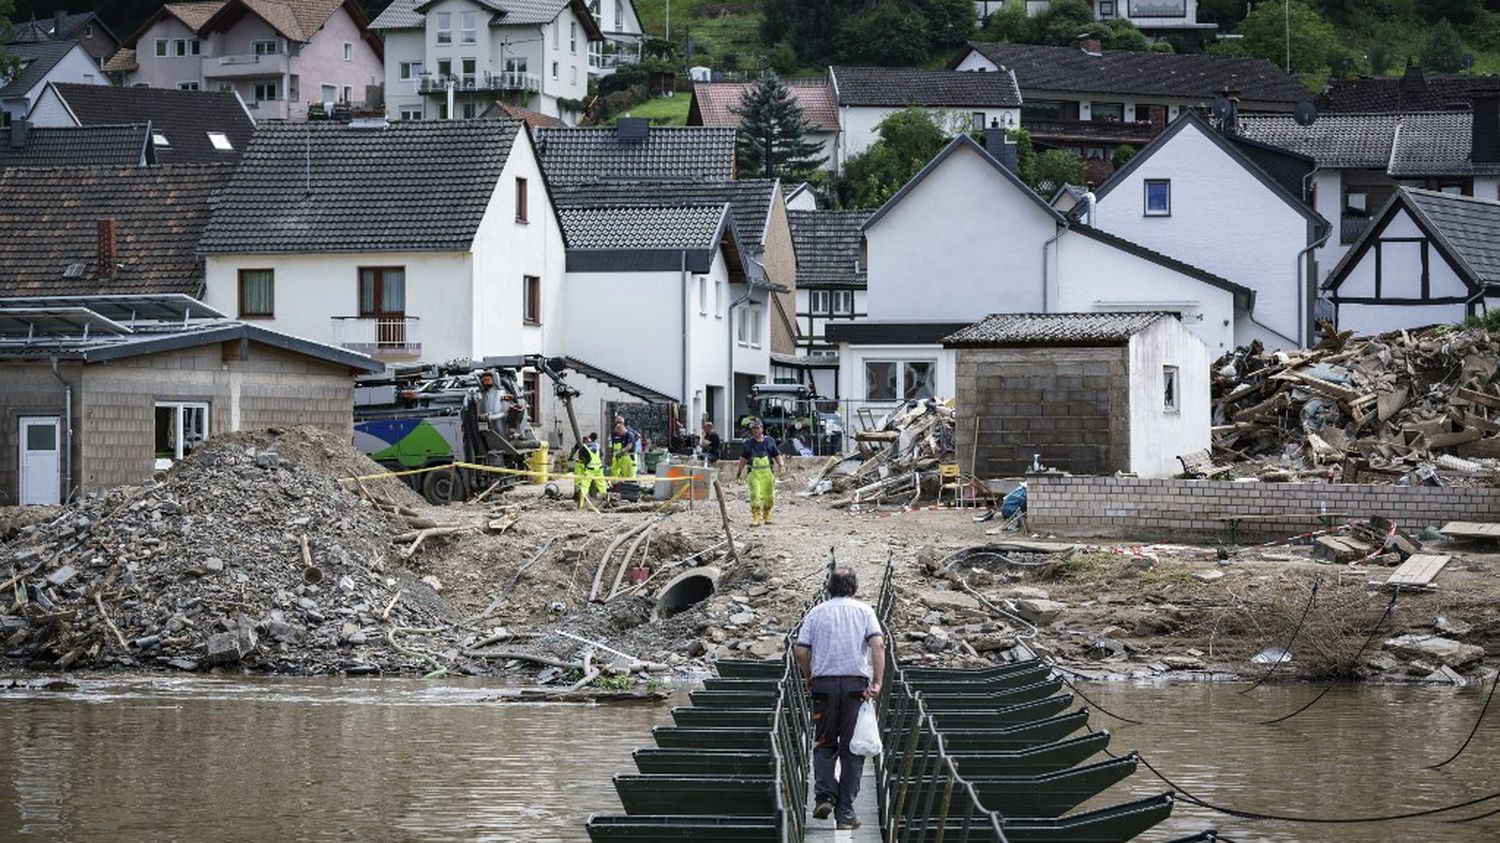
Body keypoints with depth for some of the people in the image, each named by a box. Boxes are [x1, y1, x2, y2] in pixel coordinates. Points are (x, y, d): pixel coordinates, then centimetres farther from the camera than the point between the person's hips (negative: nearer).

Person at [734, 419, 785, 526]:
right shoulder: (748, 443, 7)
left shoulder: (770, 441, 9)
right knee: (755, 495, -14)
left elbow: (777, 456, 12)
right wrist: (738, 472, 14)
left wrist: (782, 465, -5)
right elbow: (743, 459, 13)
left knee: (769, 496, 5)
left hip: (767, 472, 2)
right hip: (754, 472, -2)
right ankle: (756, 518, -11)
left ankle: (766, 516, 26)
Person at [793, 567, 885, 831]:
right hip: (856, 684, -1)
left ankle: (824, 795, -4)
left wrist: (809, 678, 15)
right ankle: (845, 811, 3)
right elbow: (878, 644, -9)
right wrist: (877, 682, -11)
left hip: (823, 683, 1)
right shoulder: (864, 611, 5)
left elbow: (800, 651, -1)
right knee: (852, 749, 4)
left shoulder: (816, 613, 7)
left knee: (824, 744, 15)